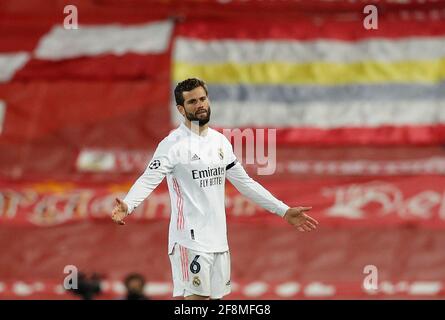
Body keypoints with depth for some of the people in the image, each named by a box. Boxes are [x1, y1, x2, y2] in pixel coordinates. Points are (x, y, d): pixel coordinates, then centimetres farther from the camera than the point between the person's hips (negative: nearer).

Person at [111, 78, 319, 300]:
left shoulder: (221, 142, 13)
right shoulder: (173, 144, -8)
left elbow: (245, 183, 21)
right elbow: (148, 180, -19)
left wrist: (284, 211, 20)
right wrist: (126, 205, -38)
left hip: (218, 239, 7)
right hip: (190, 238, -7)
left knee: (215, 297, 8)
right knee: (195, 298, -14)